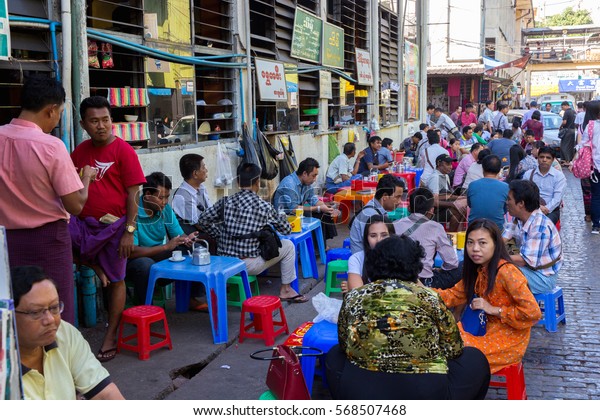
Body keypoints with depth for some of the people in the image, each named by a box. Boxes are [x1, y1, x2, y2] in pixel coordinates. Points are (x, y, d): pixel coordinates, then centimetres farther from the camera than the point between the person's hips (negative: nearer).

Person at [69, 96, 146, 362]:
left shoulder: (123, 151, -8)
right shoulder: (80, 152, 8)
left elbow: (133, 194, -10)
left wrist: (129, 231, -14)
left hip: (114, 224, -4)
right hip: (84, 223, 5)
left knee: (116, 280, 4)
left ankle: (111, 337, 19)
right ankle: (95, 267, 4)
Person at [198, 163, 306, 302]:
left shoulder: (226, 201, -1)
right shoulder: (264, 206, -7)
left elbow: (203, 220, 0)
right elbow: (286, 230, 5)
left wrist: (220, 236, 12)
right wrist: (282, 217, 27)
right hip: (248, 265, -5)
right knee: (288, 245, 14)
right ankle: (285, 290, 23)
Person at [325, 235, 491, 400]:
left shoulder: (352, 297, 4)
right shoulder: (429, 298, -1)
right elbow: (453, 350, 9)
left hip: (359, 394, 2)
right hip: (424, 394, -1)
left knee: (335, 355, 31)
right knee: (475, 358, 22)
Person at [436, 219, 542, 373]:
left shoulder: (506, 272, -23)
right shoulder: (477, 270, 2)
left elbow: (533, 312, -25)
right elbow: (454, 295, 9)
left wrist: (493, 309, -22)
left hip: (507, 343, -8)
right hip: (487, 332, 8)